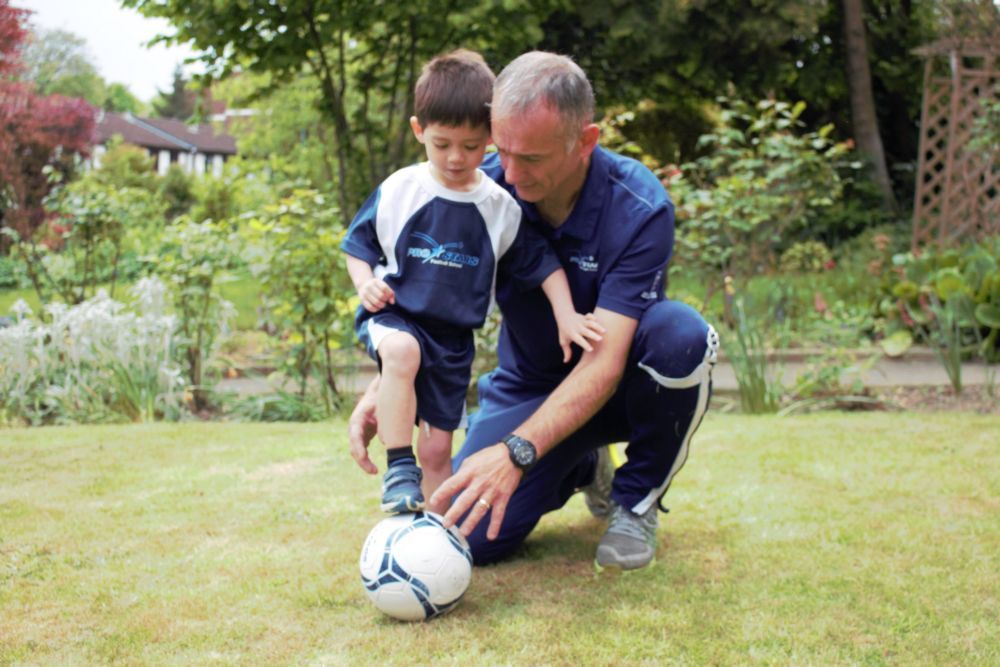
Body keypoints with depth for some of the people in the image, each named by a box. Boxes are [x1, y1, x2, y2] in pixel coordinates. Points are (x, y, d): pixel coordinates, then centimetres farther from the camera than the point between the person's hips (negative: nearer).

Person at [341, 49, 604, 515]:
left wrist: (566, 315, -7)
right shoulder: (397, 191, -4)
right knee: (401, 351, -39)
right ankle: (398, 467, -31)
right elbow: (358, 244, 7)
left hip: (453, 336, 2)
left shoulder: (501, 208, -1)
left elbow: (542, 263, 6)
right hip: (392, 315, -2)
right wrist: (365, 284, -12)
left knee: (438, 449, 6)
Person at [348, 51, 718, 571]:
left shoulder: (640, 210, -27)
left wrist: (516, 453, -46)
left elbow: (604, 360, -33)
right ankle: (582, 468, 17)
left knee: (679, 334, -37)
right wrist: (381, 389, -30)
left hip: (613, 389, -3)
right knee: (468, 540, -16)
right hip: (530, 384, 3)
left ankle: (637, 499, -8)